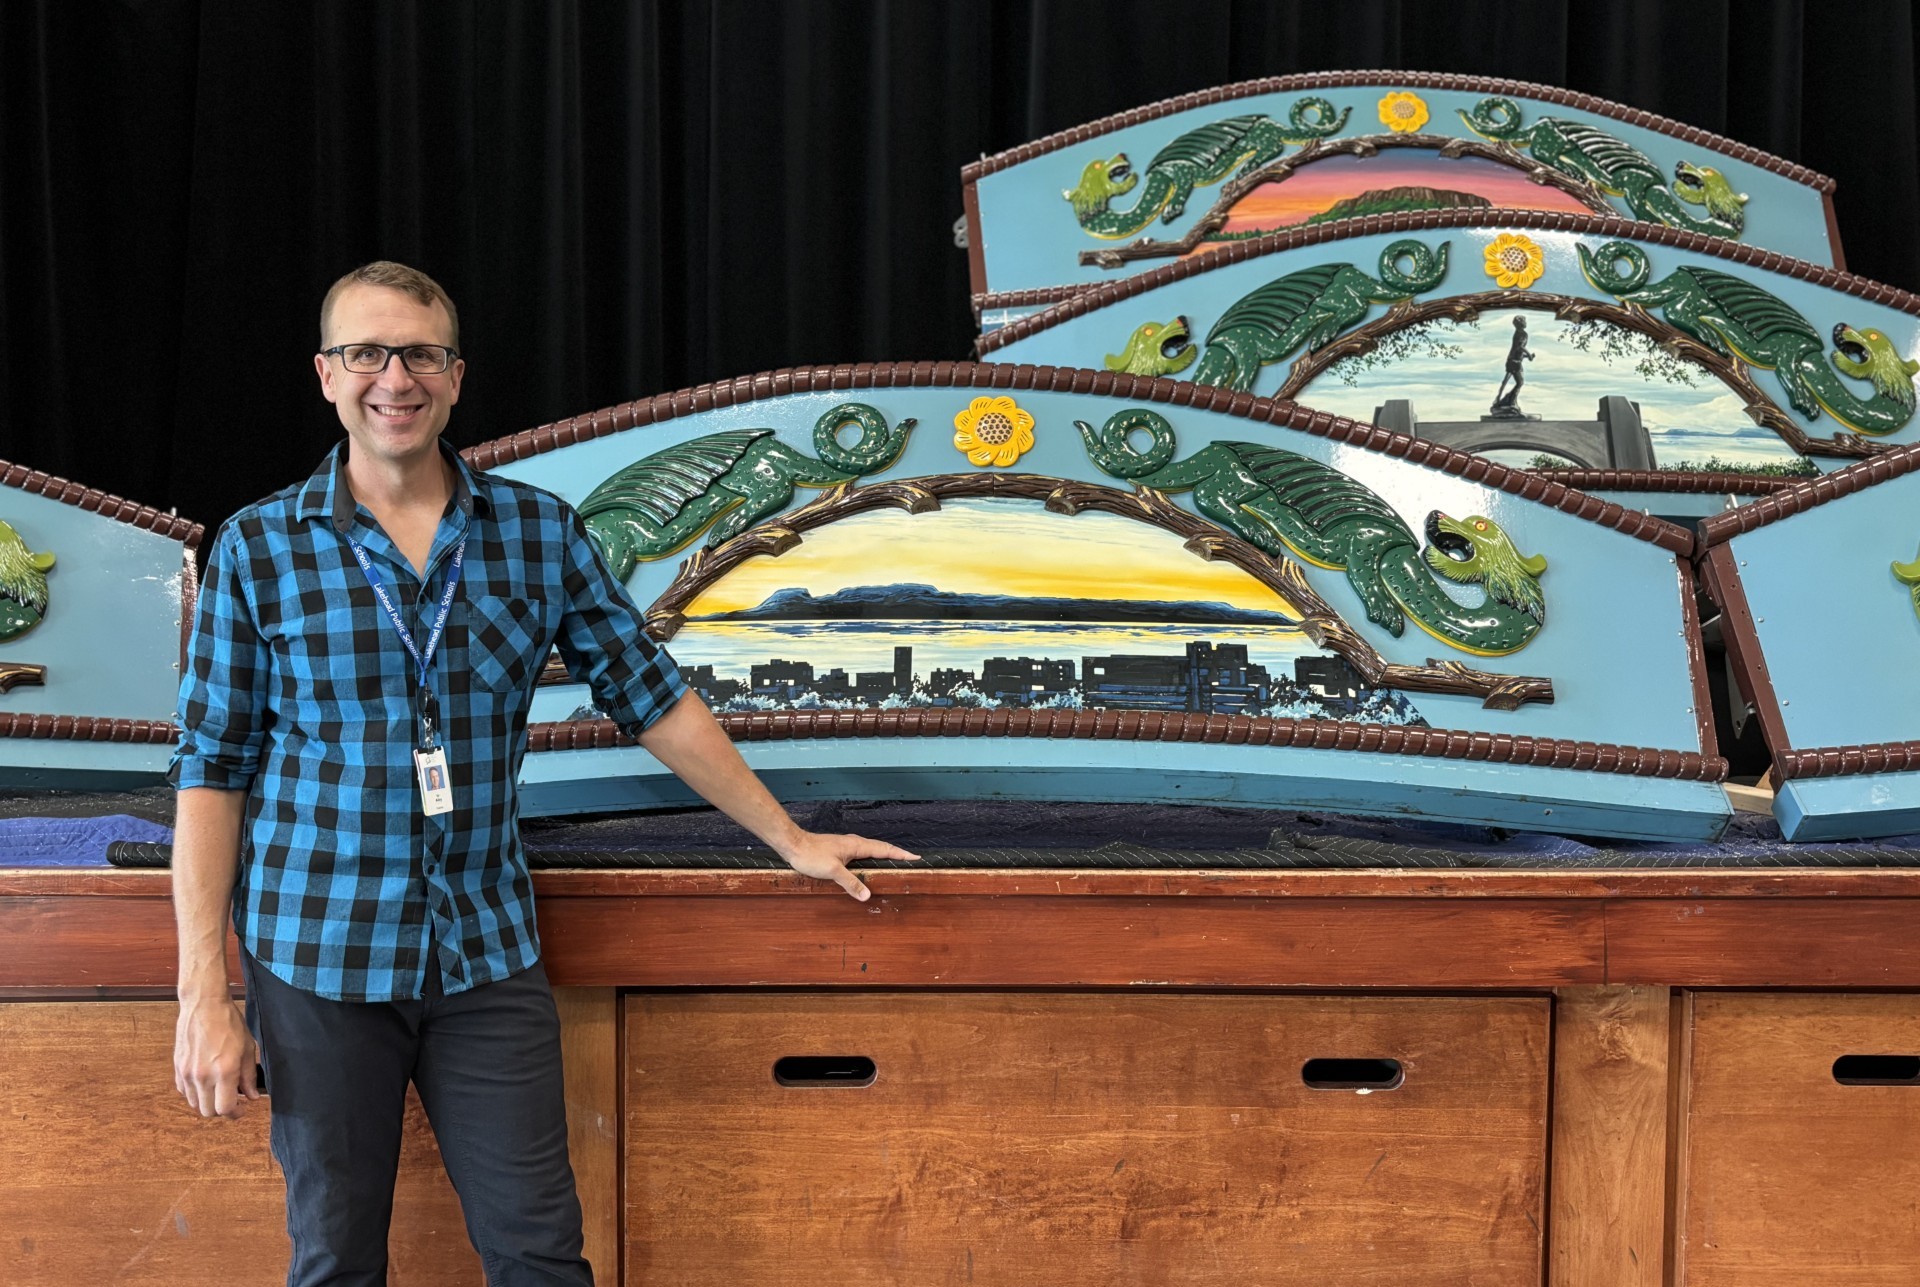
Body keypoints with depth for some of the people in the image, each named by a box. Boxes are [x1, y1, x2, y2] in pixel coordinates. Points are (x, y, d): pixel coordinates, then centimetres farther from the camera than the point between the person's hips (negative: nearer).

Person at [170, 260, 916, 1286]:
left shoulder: (541, 534, 1)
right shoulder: (257, 549, -3)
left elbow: (651, 699, 9)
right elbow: (211, 771, -3)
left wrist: (790, 840, 11)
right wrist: (204, 996, -7)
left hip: (488, 952, 1)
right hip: (316, 957, -1)